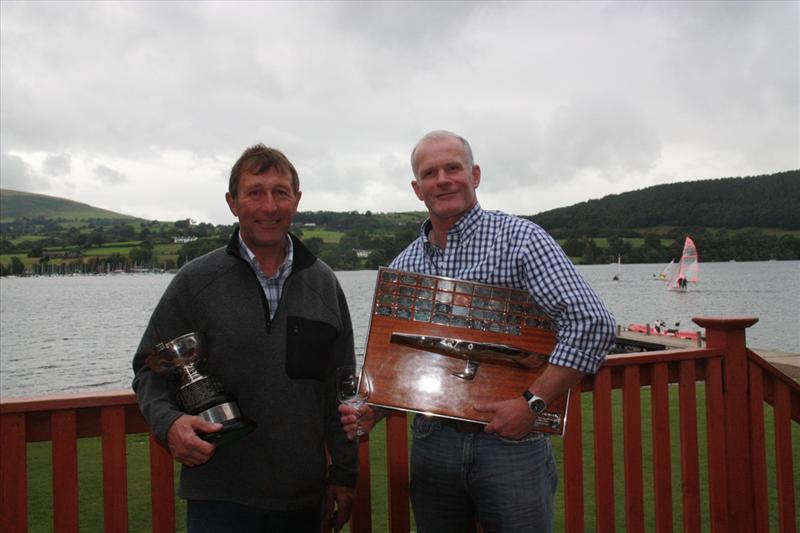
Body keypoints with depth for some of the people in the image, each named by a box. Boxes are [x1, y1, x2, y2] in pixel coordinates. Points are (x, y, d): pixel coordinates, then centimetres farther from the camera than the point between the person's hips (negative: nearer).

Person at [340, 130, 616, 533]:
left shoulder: (519, 239, -8)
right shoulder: (402, 267, 8)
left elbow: (591, 323, -16)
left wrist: (532, 402, -19)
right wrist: (371, 412, -4)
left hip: (510, 442, -4)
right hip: (431, 446, 5)